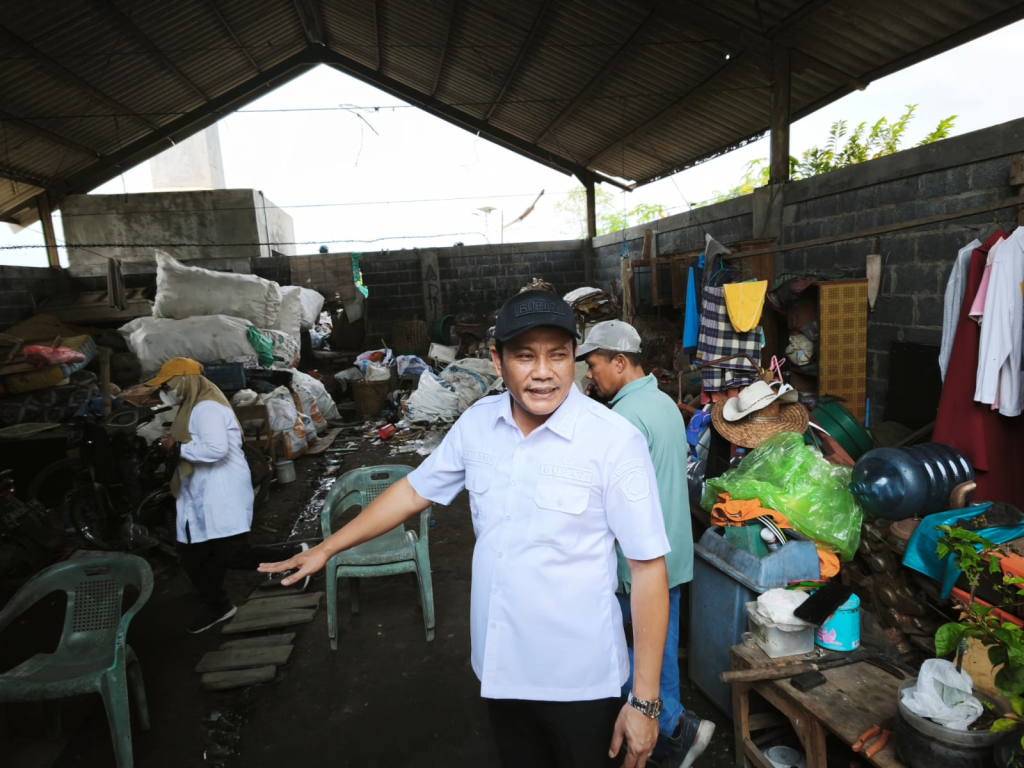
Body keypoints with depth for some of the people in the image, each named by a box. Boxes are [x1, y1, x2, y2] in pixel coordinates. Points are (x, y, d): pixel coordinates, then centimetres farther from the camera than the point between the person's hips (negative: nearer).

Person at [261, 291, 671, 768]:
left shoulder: (616, 441, -19)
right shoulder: (477, 423, -5)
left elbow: (647, 567, -15)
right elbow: (414, 491, 7)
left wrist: (644, 699, -13)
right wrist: (325, 550, 13)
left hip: (579, 679, -4)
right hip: (498, 666, 5)